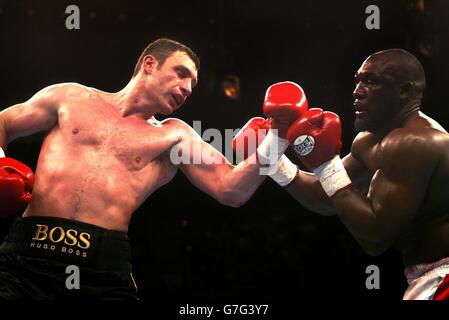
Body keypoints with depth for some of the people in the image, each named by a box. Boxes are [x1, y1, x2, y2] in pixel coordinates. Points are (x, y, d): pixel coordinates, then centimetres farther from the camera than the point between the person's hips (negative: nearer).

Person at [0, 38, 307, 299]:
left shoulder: (175, 136, 14)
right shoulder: (72, 98, 16)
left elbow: (232, 190, 4)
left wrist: (276, 137, -7)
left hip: (103, 267, 0)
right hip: (25, 253, 0)